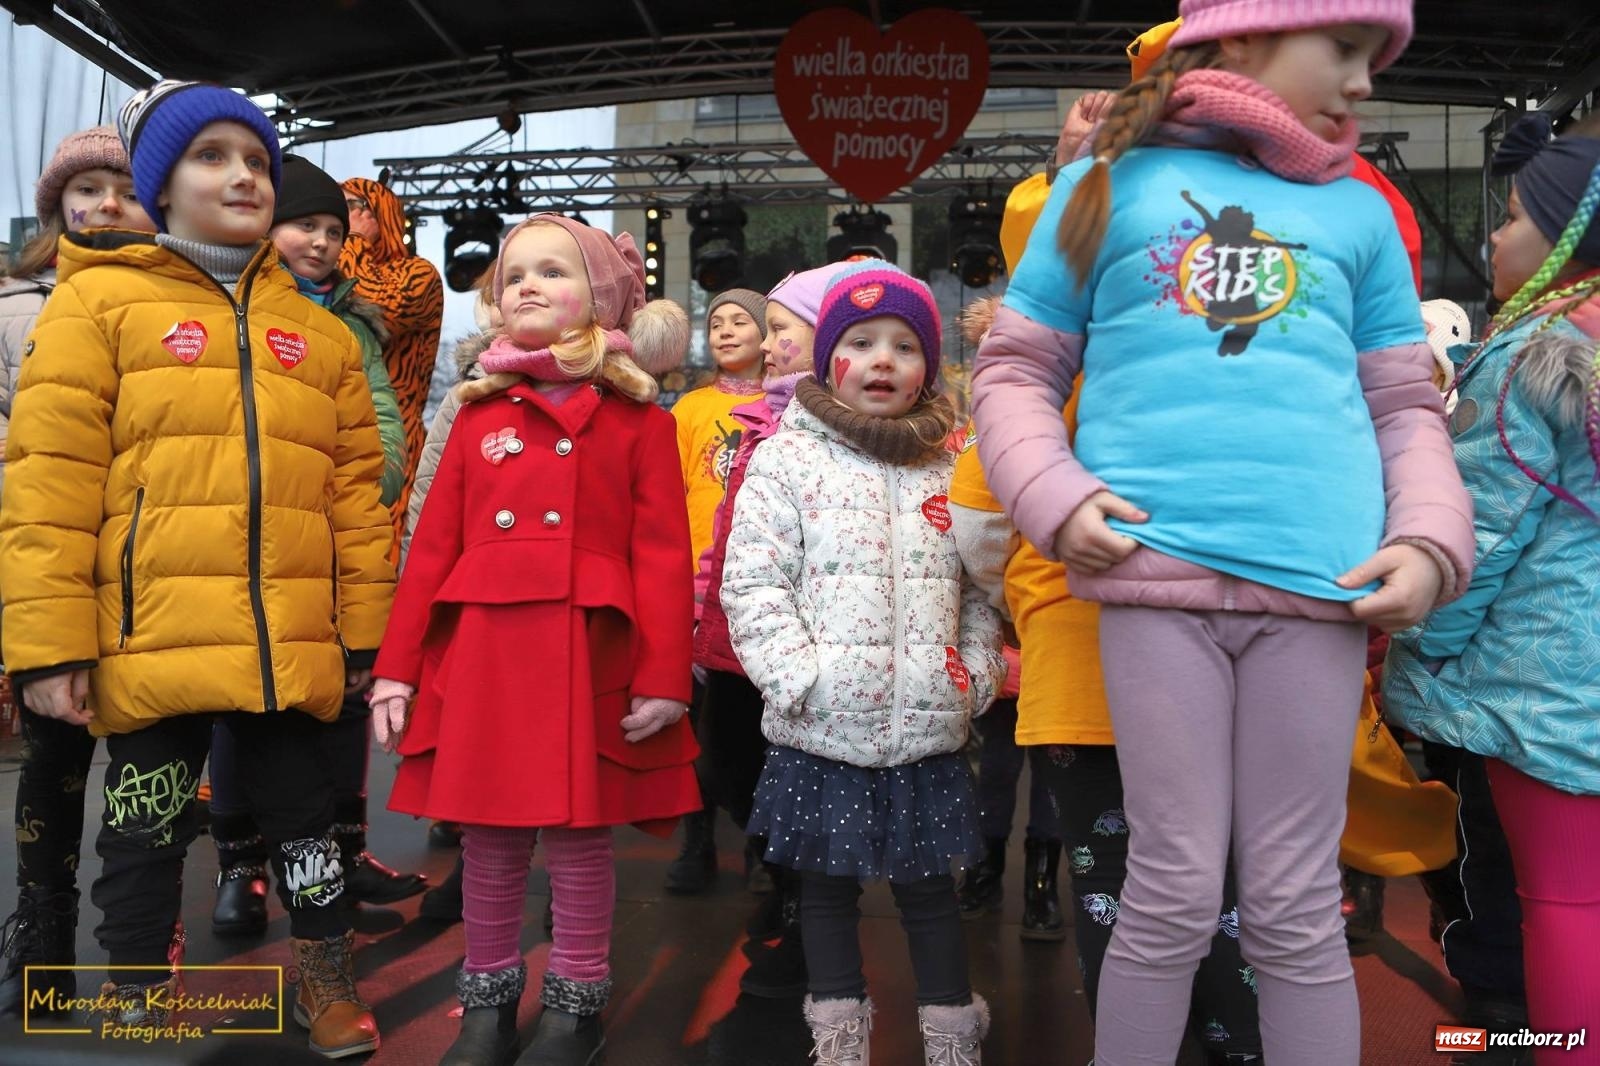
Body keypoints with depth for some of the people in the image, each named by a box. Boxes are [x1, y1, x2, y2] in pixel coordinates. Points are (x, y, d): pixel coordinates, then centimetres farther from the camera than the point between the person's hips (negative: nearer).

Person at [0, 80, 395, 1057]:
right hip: (152, 644, -2)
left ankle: (326, 973, 34)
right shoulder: (99, 301, 2)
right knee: (147, 836, 12)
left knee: (303, 816, 14)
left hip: (290, 646, 3)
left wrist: (364, 632, 5)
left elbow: (355, 492, 9)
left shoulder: (318, 333, 12)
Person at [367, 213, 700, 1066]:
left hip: (588, 660, -3)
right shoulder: (480, 415, 11)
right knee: (488, 840, 12)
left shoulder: (638, 418, 2)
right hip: (480, 657, 3)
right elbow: (432, 546, 8)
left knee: (579, 836, 7)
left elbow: (663, 555, -4)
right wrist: (396, 667, 5)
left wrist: (663, 676, -10)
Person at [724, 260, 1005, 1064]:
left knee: (929, 885, 13)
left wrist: (976, 672, 0)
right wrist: (797, 676, -14)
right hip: (822, 730, -1)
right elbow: (751, 582, -7)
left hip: (928, 732, 2)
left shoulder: (951, 469, 9)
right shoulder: (785, 459, -1)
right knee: (827, 886, 13)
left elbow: (980, 586, 11)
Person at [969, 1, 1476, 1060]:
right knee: (1174, 895, 3)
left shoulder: (1358, 211, 18)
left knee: (1296, 908, 8)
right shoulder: (1110, 182, 12)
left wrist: (1430, 540, 1)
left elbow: (1408, 405, 18)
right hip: (1156, 566, -2)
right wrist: (1059, 498, -6)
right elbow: (1015, 372, 11)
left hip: (1322, 577, 3)